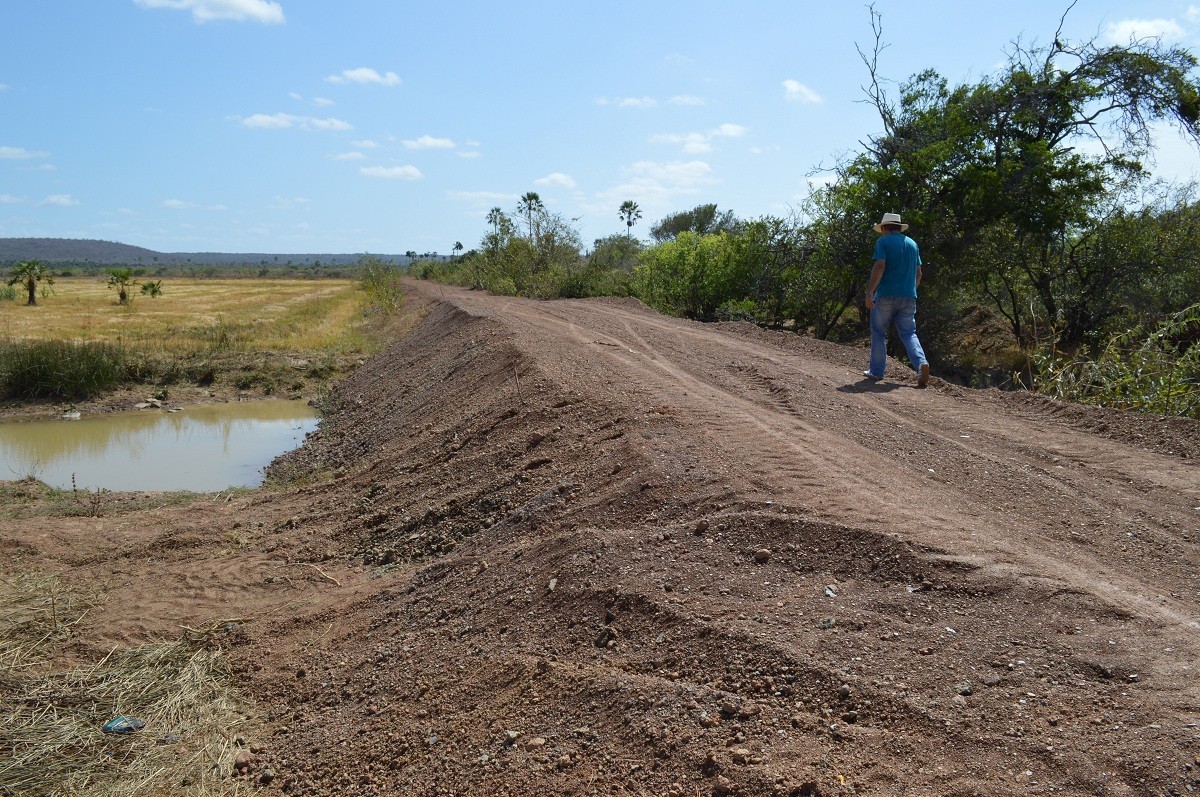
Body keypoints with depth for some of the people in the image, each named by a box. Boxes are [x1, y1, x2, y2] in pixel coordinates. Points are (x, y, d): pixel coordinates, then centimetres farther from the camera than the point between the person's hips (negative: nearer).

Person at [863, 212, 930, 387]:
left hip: (886, 295, -4)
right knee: (909, 333, 6)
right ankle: (921, 363, -19)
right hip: (909, 297, 4)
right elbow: (918, 272, 15)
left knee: (879, 333, 9)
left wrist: (870, 292, -15)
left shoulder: (883, 241, -2)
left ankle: (876, 371, 12)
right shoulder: (912, 243, 15)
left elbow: (879, 266, -14)